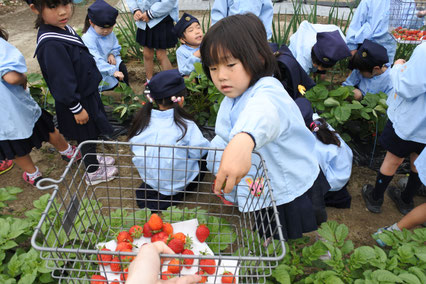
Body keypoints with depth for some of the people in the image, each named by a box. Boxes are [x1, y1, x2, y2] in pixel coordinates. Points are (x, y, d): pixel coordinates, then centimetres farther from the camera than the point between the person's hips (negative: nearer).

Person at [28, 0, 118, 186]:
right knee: (87, 137, 12)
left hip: (88, 92, 8)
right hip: (79, 101, -8)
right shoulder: (50, 45, -32)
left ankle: (93, 158, 50)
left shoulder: (63, 28, -1)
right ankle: (93, 173, 34)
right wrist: (76, 108, -18)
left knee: (92, 134, 26)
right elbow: (62, 83, -27)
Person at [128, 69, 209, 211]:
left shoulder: (142, 121, -8)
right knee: (206, 152, 12)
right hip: (177, 182, -5)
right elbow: (198, 152, -15)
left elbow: (135, 149, 3)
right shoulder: (185, 124, -21)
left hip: (148, 177, 5)